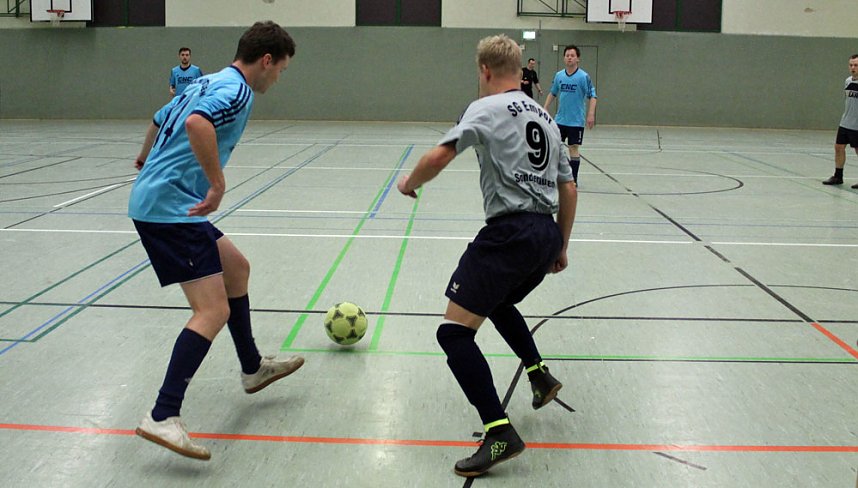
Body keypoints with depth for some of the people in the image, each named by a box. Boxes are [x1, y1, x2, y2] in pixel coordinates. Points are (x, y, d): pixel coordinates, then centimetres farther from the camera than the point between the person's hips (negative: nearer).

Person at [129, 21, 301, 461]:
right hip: (171, 207, -10)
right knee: (214, 311, -14)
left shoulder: (207, 83, 17)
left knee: (236, 267, 23)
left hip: (154, 199, 11)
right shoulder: (236, 90, -12)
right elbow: (197, 123, -33)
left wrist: (146, 159, 52)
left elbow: (159, 120, 33)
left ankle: (252, 368, 35)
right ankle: (162, 417, -16)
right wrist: (218, 185, -27)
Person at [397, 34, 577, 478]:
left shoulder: (486, 109, -2)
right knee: (497, 303, 35)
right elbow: (568, 189, 21)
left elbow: (438, 158, -15)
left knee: (454, 330, -7)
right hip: (547, 233, 9)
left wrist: (408, 184, 6)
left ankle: (500, 434, -15)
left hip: (509, 232, -8)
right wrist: (561, 247, 30)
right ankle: (539, 374, 31)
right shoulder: (544, 116, 20)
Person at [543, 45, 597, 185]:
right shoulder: (559, 75, 4)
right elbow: (552, 94, 17)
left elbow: (592, 96, -10)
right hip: (560, 119, 4)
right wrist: (545, 110, 12)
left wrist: (591, 115, -20)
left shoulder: (584, 76, -9)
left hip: (576, 121, -4)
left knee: (574, 148, 1)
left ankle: (573, 180, 10)